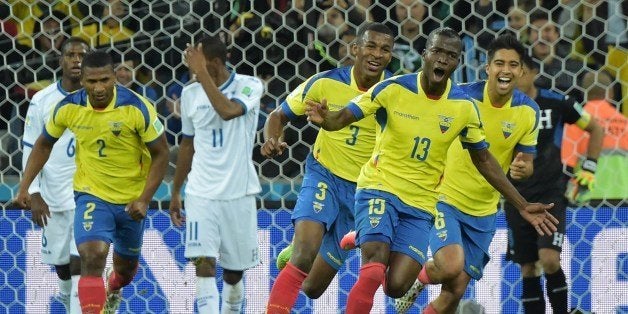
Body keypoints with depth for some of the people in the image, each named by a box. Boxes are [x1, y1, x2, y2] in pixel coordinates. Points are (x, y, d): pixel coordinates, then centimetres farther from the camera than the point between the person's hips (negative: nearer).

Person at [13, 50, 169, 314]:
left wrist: (144, 199, -20)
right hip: (91, 195, -1)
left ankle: (113, 290, 58)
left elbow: (160, 154, -12)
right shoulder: (68, 107, -14)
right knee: (93, 257, -25)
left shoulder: (137, 108, -21)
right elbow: (44, 145, 4)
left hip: (132, 200, 1)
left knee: (126, 264, 21)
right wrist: (24, 188, -3)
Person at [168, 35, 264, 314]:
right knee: (203, 262, -15)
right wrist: (175, 192, 20)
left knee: (234, 270, 8)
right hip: (201, 193, 2)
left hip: (239, 193, -2)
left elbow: (228, 111, -28)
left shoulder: (249, 86, -7)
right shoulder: (190, 94, 6)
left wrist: (202, 73, -26)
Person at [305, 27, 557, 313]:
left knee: (396, 286, -8)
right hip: (379, 189, -3)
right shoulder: (393, 89, -10)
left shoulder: (464, 107, -2)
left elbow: (483, 159, 9)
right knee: (375, 267, -27)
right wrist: (325, 119, -34)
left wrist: (523, 206, 7)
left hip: (421, 205, 3)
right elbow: (343, 117, -8)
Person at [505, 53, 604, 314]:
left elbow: (596, 129, 9)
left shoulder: (556, 103, -5)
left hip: (551, 193, -2)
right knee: (528, 268, 3)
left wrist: (589, 169, 3)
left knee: (549, 260, -19)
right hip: (517, 197, 2)